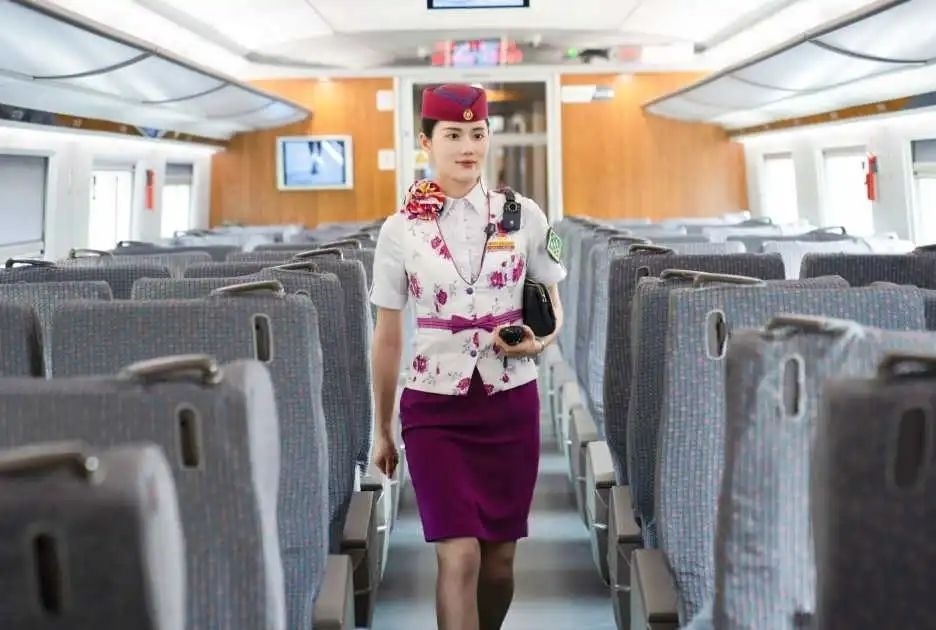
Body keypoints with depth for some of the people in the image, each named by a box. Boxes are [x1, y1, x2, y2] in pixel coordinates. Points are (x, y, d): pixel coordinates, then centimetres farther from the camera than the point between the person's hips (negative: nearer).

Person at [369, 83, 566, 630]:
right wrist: (383, 430, 10)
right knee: (459, 555, -11)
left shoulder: (523, 215, 0)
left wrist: (540, 341, -12)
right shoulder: (401, 230, -2)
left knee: (499, 556, 10)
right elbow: (388, 337, 6)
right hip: (435, 407, -2)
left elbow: (552, 305, 12)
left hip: (510, 402, 2)